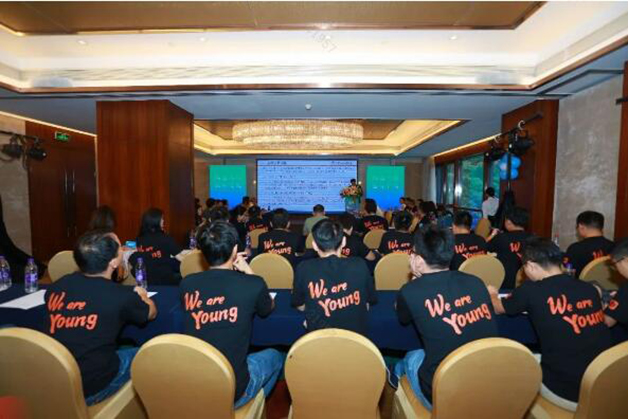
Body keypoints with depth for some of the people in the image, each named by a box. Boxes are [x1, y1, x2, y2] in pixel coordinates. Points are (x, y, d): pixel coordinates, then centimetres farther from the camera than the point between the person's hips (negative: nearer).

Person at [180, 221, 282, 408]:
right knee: (274, 356, 26)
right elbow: (269, 308, 3)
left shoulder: (187, 284, -11)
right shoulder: (253, 284, -21)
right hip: (232, 391, -4)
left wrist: (229, 268, 9)